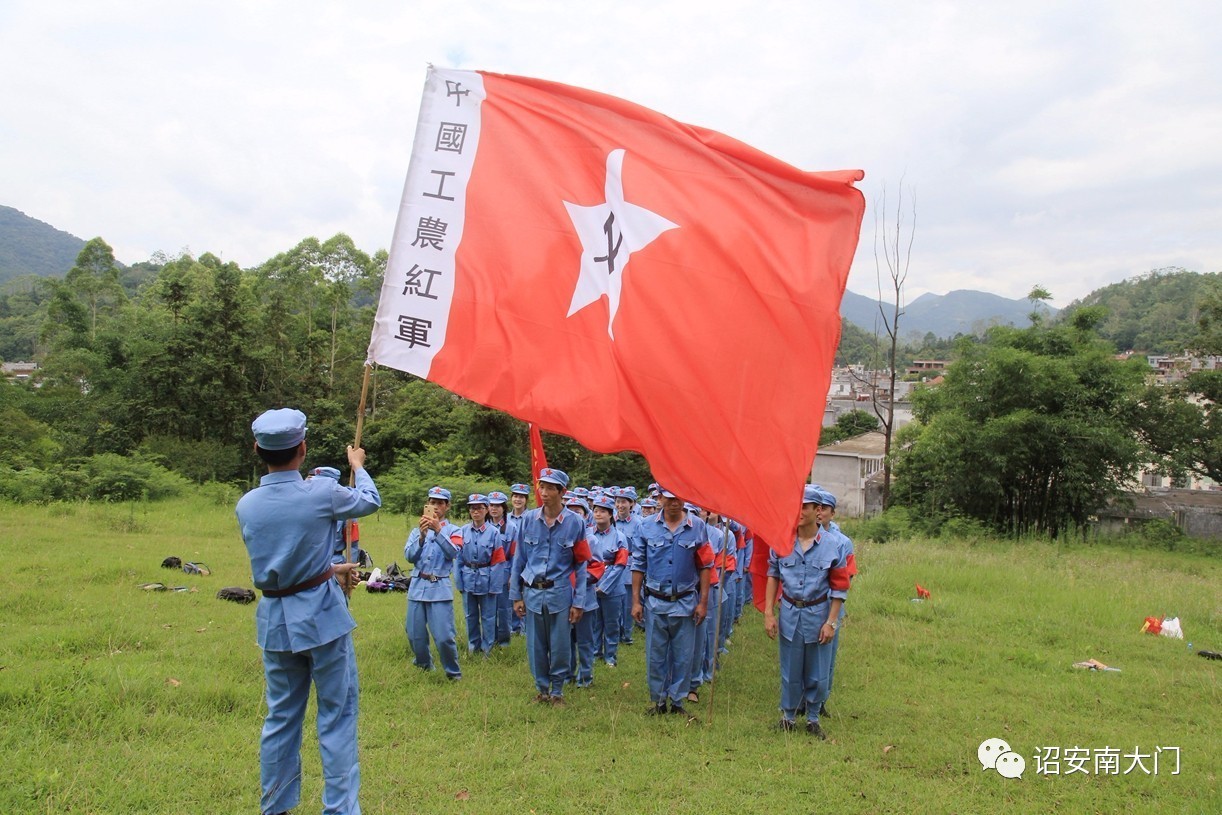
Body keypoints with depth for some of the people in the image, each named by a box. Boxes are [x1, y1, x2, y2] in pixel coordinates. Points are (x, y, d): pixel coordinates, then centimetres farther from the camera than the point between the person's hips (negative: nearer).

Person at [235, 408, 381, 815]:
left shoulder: (246, 505, 1)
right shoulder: (322, 493, -14)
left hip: (274, 620, 5)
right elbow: (371, 501, 7)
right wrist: (358, 465, 26)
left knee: (280, 717, 16)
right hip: (322, 617, -5)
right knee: (337, 716, 5)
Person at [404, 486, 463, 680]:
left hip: (440, 588, -3)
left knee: (444, 636, -10)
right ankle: (423, 665, 34)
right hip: (417, 586, 3)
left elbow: (453, 552, -13)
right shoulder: (417, 530, 11)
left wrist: (438, 530, -23)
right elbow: (409, 556, -2)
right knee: (414, 634, 9)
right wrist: (422, 535, -17)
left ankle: (453, 672, 10)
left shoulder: (453, 530, 5)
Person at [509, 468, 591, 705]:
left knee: (560, 647, 6)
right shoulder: (529, 519, 0)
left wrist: (578, 602, -4)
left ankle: (557, 690, 26)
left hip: (560, 593, -2)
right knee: (536, 646, 10)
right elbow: (519, 559, 6)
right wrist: (516, 595, 5)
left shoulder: (575, 522, -6)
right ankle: (541, 688, 29)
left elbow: (581, 565, -2)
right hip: (532, 592, 2)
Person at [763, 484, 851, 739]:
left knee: (817, 674, 10)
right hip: (790, 614, 1)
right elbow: (773, 576, 4)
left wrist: (831, 621, -8)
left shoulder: (833, 545, -9)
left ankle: (813, 718, 28)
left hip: (818, 614, -1)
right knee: (790, 672, 11)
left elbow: (839, 587, -4)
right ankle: (788, 716, 28)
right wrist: (768, 613, 0)